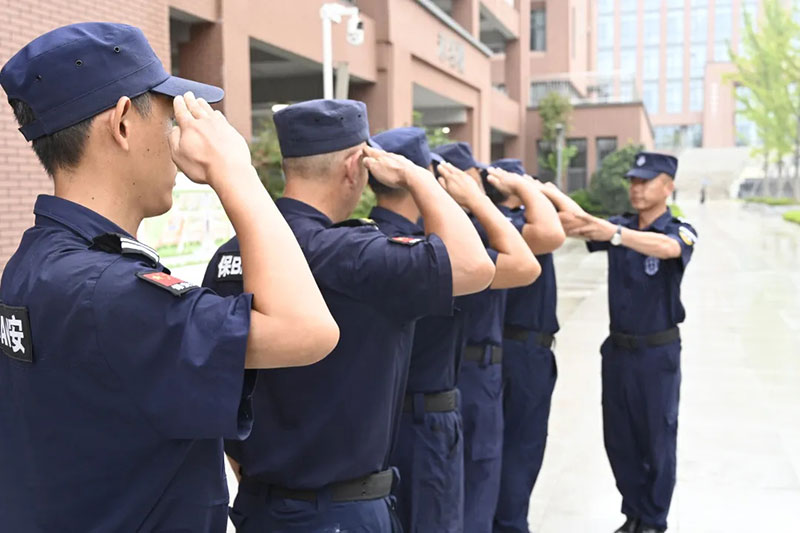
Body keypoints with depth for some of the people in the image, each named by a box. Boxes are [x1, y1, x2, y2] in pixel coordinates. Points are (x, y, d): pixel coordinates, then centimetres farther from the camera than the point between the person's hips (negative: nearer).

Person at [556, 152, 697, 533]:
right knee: (618, 437, 11)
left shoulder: (680, 231, -9)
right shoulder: (619, 225, 5)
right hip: (618, 347, 4)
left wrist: (614, 233, -49)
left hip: (658, 351, -4)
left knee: (657, 437, 6)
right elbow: (575, 222, -12)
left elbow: (667, 247, -33)